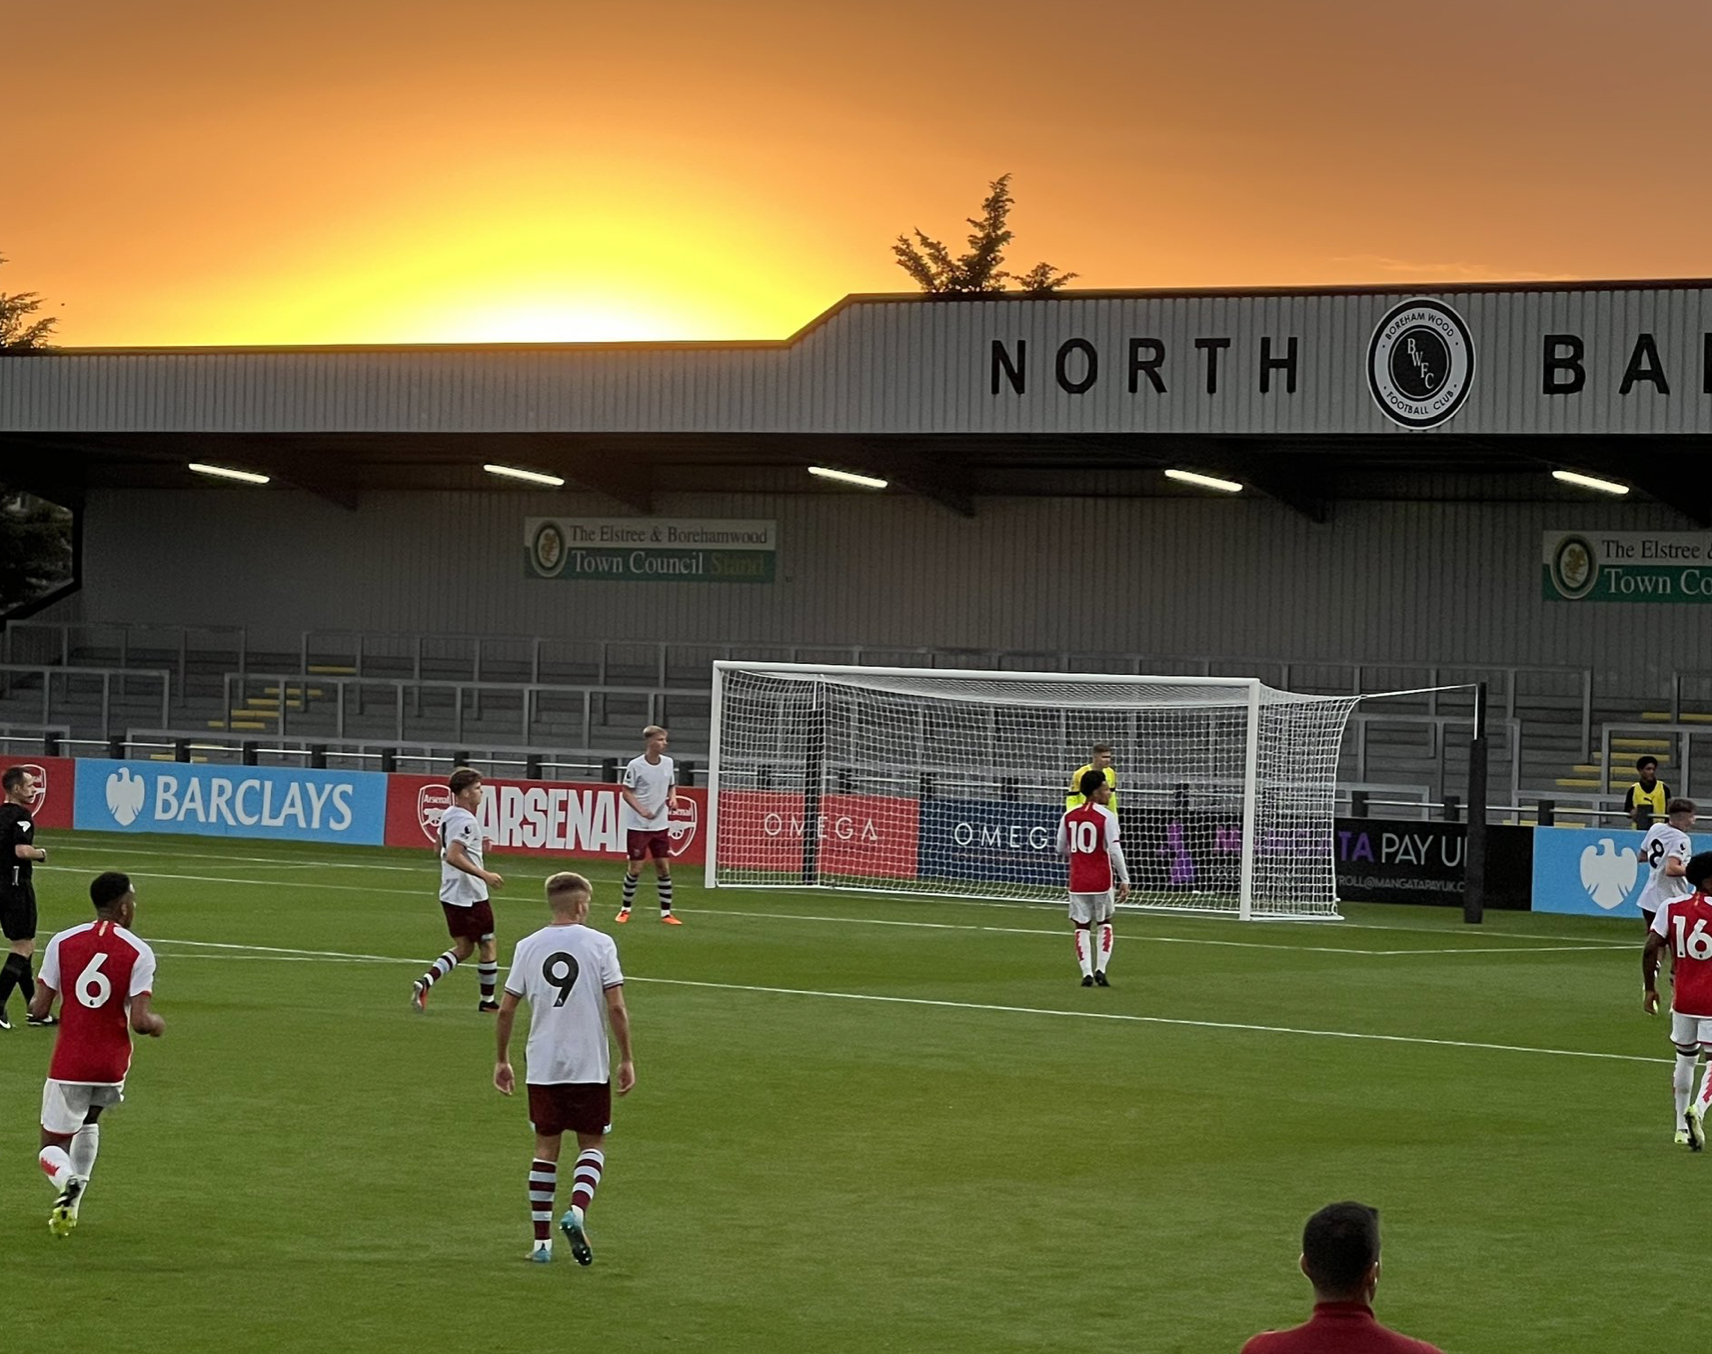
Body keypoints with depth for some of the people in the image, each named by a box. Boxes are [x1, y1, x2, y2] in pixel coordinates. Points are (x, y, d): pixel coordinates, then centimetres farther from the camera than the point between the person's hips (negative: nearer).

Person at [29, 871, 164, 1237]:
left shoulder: (62, 943, -6)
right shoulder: (139, 953, -10)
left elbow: (40, 1008, -5)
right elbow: (139, 1021, -15)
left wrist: (35, 1004, 19)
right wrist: (157, 1025, 7)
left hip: (69, 1064, -1)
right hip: (113, 1064, 1)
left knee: (53, 1146, 8)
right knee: (89, 1121, 31)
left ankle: (69, 1184, -28)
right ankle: (72, 1205, 20)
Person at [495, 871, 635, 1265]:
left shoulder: (528, 947, 2)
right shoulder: (600, 945, -6)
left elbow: (506, 1009, 4)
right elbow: (616, 1007, -10)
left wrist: (503, 1060, 14)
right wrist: (626, 1059, -1)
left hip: (542, 1067, 2)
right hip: (590, 1067, -2)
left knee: (546, 1147, 12)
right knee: (592, 1144, 11)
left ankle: (541, 1241, 11)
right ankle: (577, 1211, -14)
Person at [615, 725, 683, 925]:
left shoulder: (668, 763, 3)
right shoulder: (635, 765, -12)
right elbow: (626, 792, -8)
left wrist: (673, 797, -5)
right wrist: (642, 811, -21)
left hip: (660, 825, 4)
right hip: (637, 825, -4)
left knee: (664, 867, 3)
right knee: (635, 868, 0)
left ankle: (666, 912, 10)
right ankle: (625, 909, 17)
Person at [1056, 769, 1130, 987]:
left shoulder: (1069, 816, 3)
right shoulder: (1106, 816, -11)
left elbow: (1061, 848, 11)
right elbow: (1114, 850, -15)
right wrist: (1124, 879, -11)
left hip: (1078, 879, 3)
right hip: (1101, 879, -3)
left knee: (1082, 926, 8)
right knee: (1104, 924, 14)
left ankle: (1087, 973, -2)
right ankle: (1100, 969, 2)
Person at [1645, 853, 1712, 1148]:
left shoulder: (1671, 907, 0)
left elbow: (1651, 948, -5)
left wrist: (1649, 989, 4)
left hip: (1683, 999, 4)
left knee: (1685, 1058, 19)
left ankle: (1682, 1127, 25)